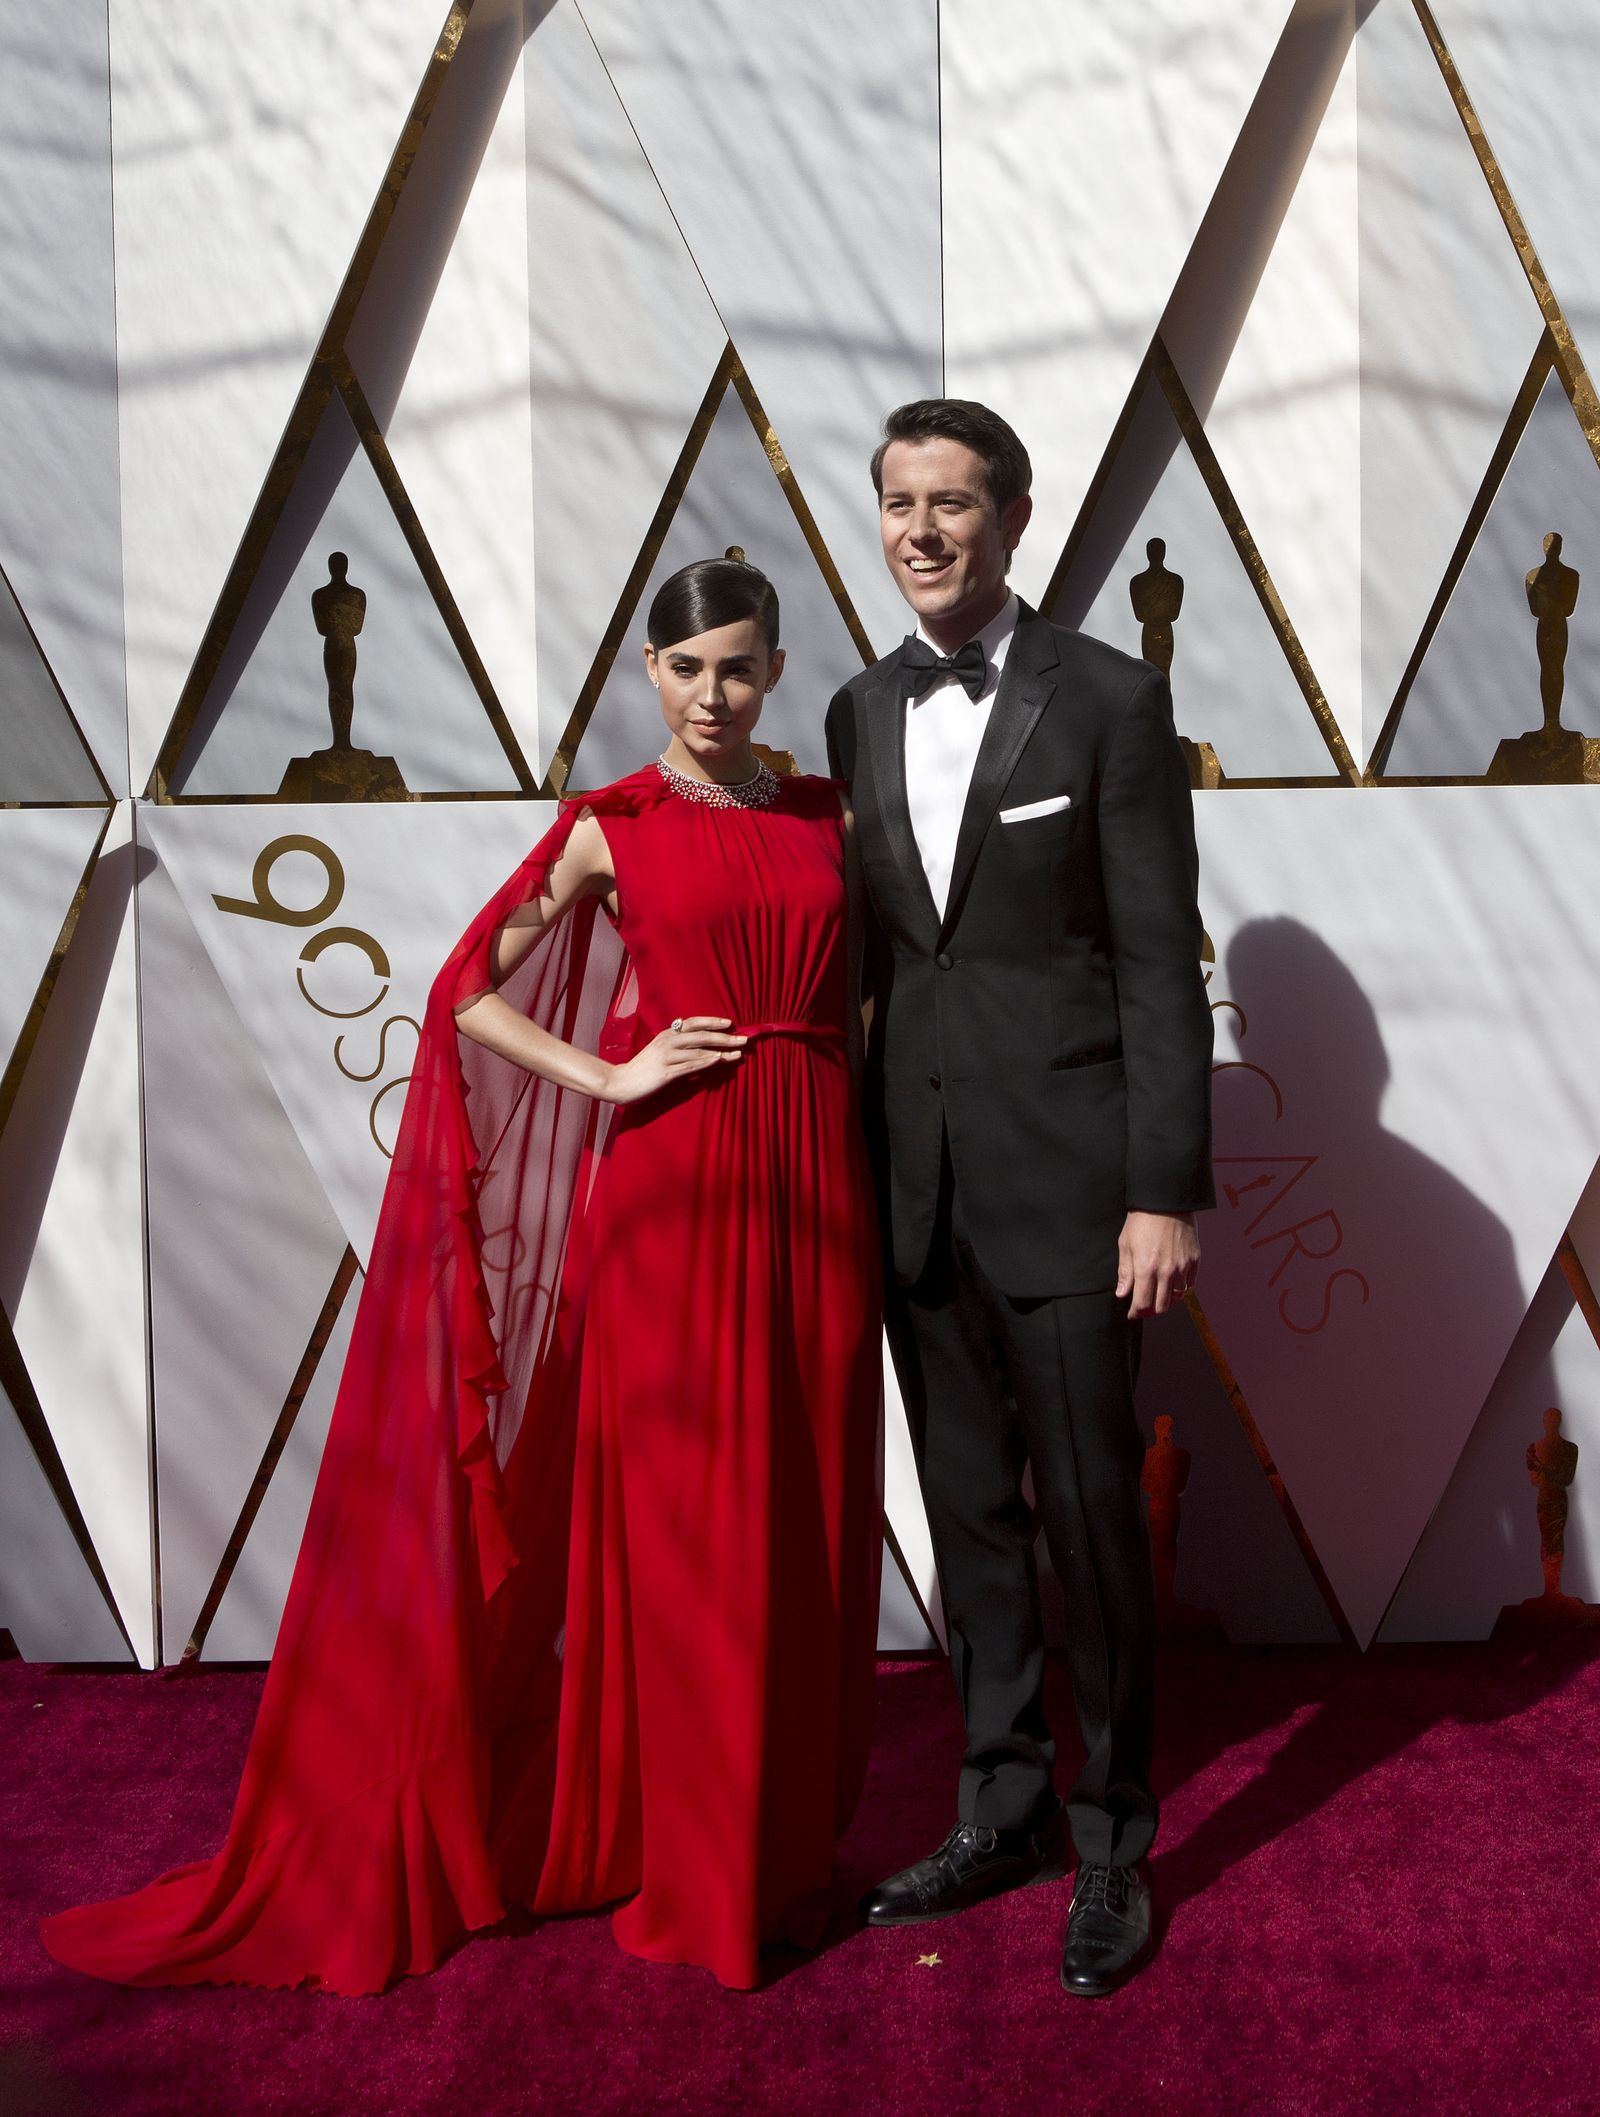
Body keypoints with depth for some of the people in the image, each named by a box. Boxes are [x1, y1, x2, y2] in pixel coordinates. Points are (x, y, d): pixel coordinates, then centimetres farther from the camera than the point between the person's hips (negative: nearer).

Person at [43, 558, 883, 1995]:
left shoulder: (829, 817, 11)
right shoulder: (613, 829, 1)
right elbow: (470, 992, 2)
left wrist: (866, 1198, 10)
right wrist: (609, 1078, -8)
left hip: (812, 1186, 4)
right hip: (671, 1188, -4)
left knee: (807, 1520, 8)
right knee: (679, 1517, 2)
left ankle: (792, 1844, 25)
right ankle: (696, 1869, 18)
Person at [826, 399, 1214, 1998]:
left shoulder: (1111, 700, -5)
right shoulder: (861, 711, 10)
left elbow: (1160, 961, -8)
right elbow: (871, 941, 13)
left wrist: (1165, 1192, -12)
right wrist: (848, 1152, 11)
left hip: (1062, 1173, -5)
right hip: (917, 1176, 5)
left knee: (1089, 1511, 3)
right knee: (968, 1509, 14)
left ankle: (1112, 1837, 22)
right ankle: (1004, 1806, 30)